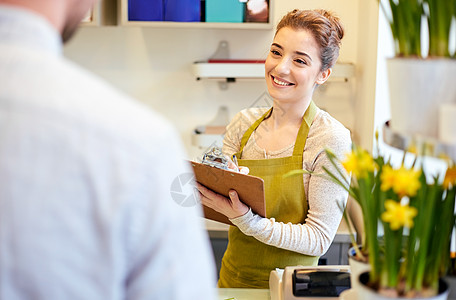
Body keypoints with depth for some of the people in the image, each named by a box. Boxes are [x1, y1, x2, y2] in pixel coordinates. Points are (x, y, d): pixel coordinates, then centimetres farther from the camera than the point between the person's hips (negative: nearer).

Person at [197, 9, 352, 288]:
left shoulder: (331, 139, -13)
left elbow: (318, 239, -14)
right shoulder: (244, 123, 1)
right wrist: (205, 187, -16)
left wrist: (246, 220, -25)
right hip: (232, 279, 4)